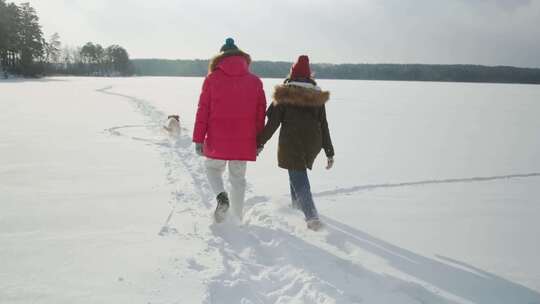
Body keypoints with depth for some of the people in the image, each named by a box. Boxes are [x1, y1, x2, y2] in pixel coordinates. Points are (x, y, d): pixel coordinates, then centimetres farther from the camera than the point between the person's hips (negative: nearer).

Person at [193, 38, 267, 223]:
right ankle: (237, 219, 20)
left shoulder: (212, 79, -1)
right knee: (238, 178, 14)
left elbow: (203, 110, -3)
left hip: (217, 140, -2)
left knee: (213, 168, 21)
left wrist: (198, 139, 1)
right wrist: (258, 142, 12)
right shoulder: (255, 81, 4)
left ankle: (221, 196, -6)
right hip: (244, 141, 2)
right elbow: (260, 113, 5)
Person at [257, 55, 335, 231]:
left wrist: (260, 142, 3)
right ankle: (297, 205, 40)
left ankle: (312, 217, -14)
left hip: (290, 142, -4)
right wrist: (330, 152, 9)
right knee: (298, 171, 27)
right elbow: (324, 125, 6)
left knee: (299, 179, -1)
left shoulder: (284, 93, -4)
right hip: (313, 142, 5)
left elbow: (273, 122, -7)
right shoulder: (317, 95, 6)